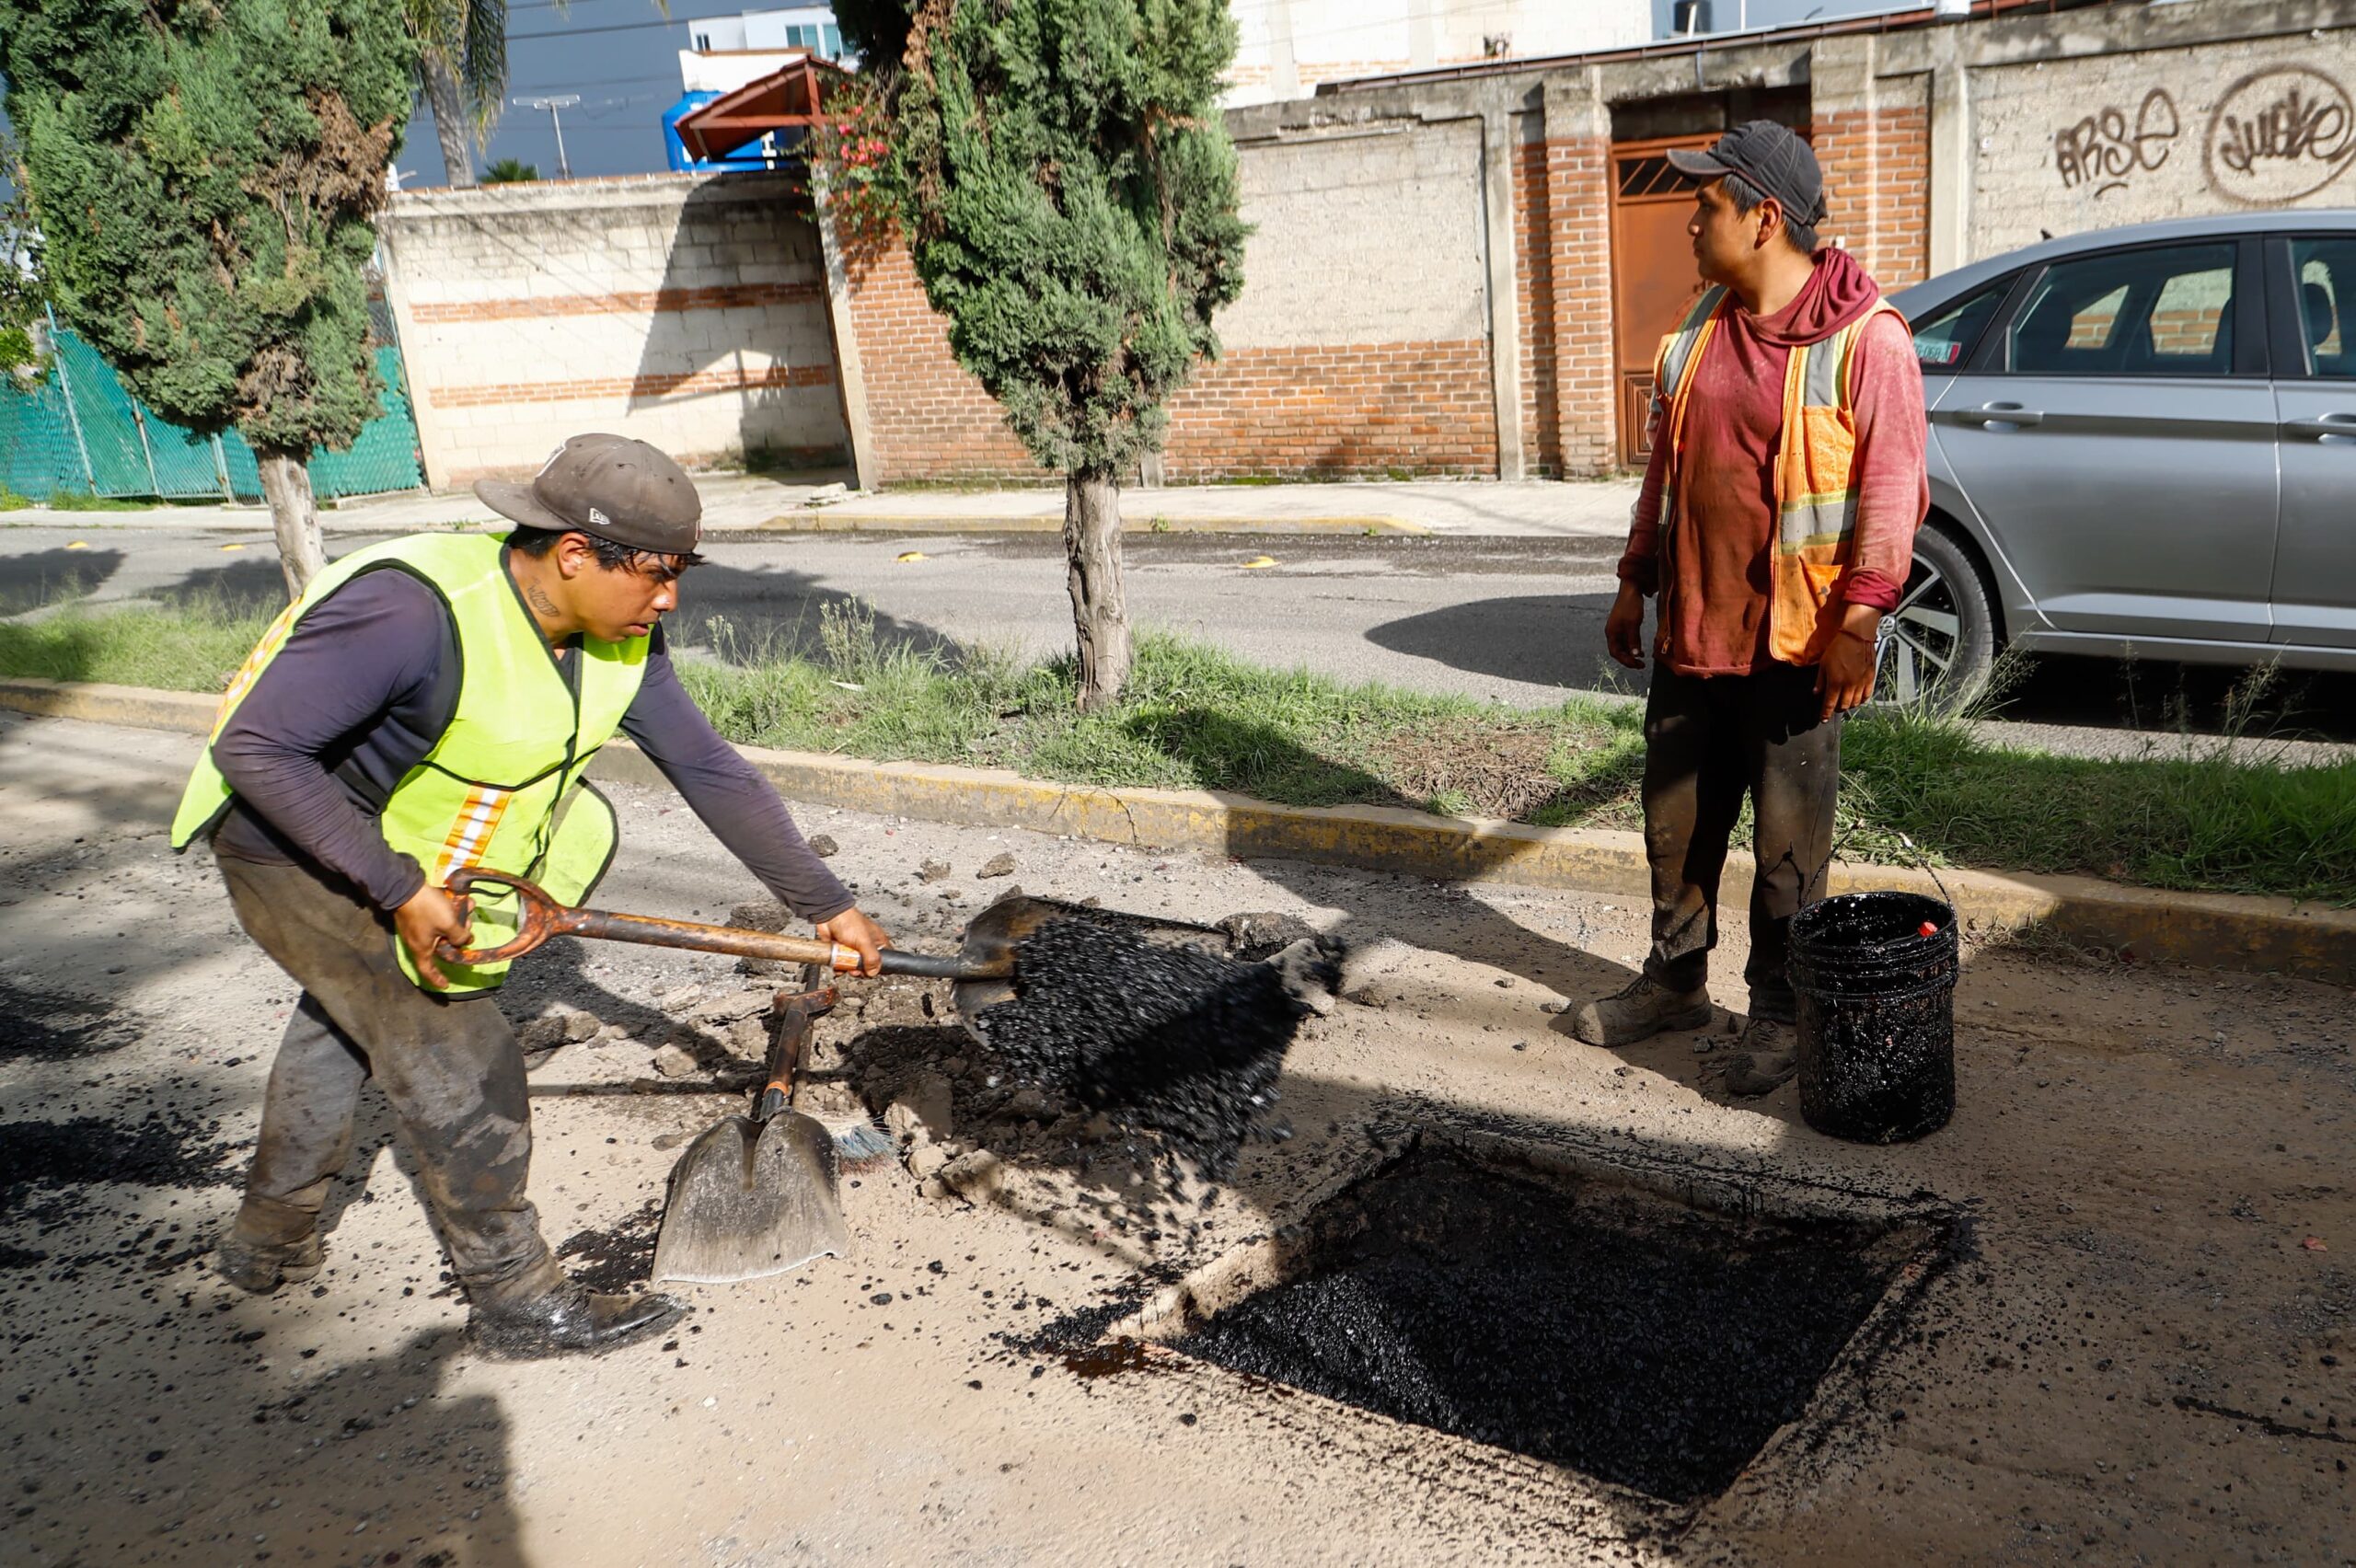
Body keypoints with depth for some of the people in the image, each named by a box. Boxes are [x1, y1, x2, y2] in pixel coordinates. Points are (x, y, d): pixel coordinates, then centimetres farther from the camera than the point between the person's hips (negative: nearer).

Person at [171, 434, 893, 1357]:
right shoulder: (415, 613, -36)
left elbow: (711, 772, -7)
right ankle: (517, 1301, 9)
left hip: (399, 852, 9)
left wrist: (827, 904, -5)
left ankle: (268, 1242, 51)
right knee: (463, 1064, -8)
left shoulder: (620, 642, -13)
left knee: (344, 1022, 27)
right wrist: (398, 889, -33)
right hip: (292, 846, -9)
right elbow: (254, 749, -32)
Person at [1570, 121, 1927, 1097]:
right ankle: (1675, 979, 32)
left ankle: (1775, 1013, 20)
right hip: (1689, 627, 7)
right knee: (1677, 815, 15)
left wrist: (1859, 620, -20)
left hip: (1794, 641, -6)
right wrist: (1636, 583, 15)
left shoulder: (1865, 337, -12)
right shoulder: (1703, 326, 9)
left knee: (1788, 839, 5)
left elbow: (1894, 485, -14)